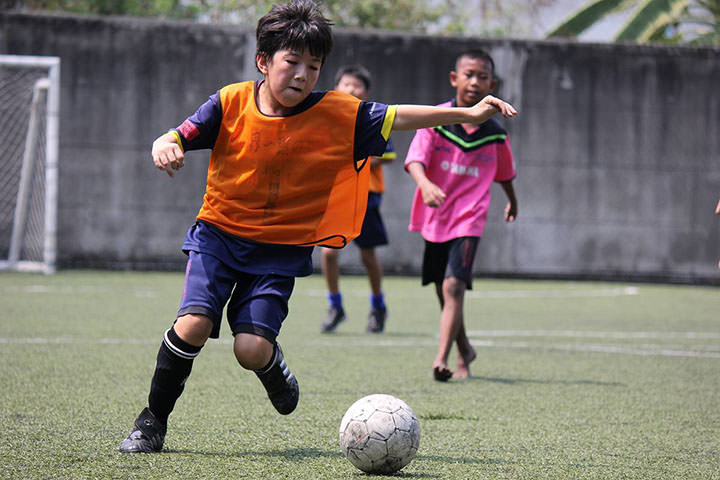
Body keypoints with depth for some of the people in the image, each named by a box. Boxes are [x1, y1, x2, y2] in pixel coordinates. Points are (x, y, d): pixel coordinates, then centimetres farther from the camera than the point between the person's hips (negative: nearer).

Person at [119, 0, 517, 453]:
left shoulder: (338, 115, -6)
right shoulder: (232, 103, -7)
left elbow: (398, 117, -4)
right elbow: (176, 139, -5)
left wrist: (469, 113, -10)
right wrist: (165, 148, -29)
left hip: (282, 249, 0)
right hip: (219, 234, 0)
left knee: (252, 348, -16)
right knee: (192, 325, -19)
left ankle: (273, 366, 24)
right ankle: (152, 421, 3)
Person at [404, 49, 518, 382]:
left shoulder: (495, 134, 0)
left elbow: (504, 173, 19)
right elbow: (415, 159, -20)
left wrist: (512, 202, 35)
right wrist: (425, 184, -40)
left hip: (469, 219, -2)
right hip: (434, 217, 2)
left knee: (453, 286, -19)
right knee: (443, 291, 15)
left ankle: (442, 359, -25)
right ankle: (464, 351, 37)